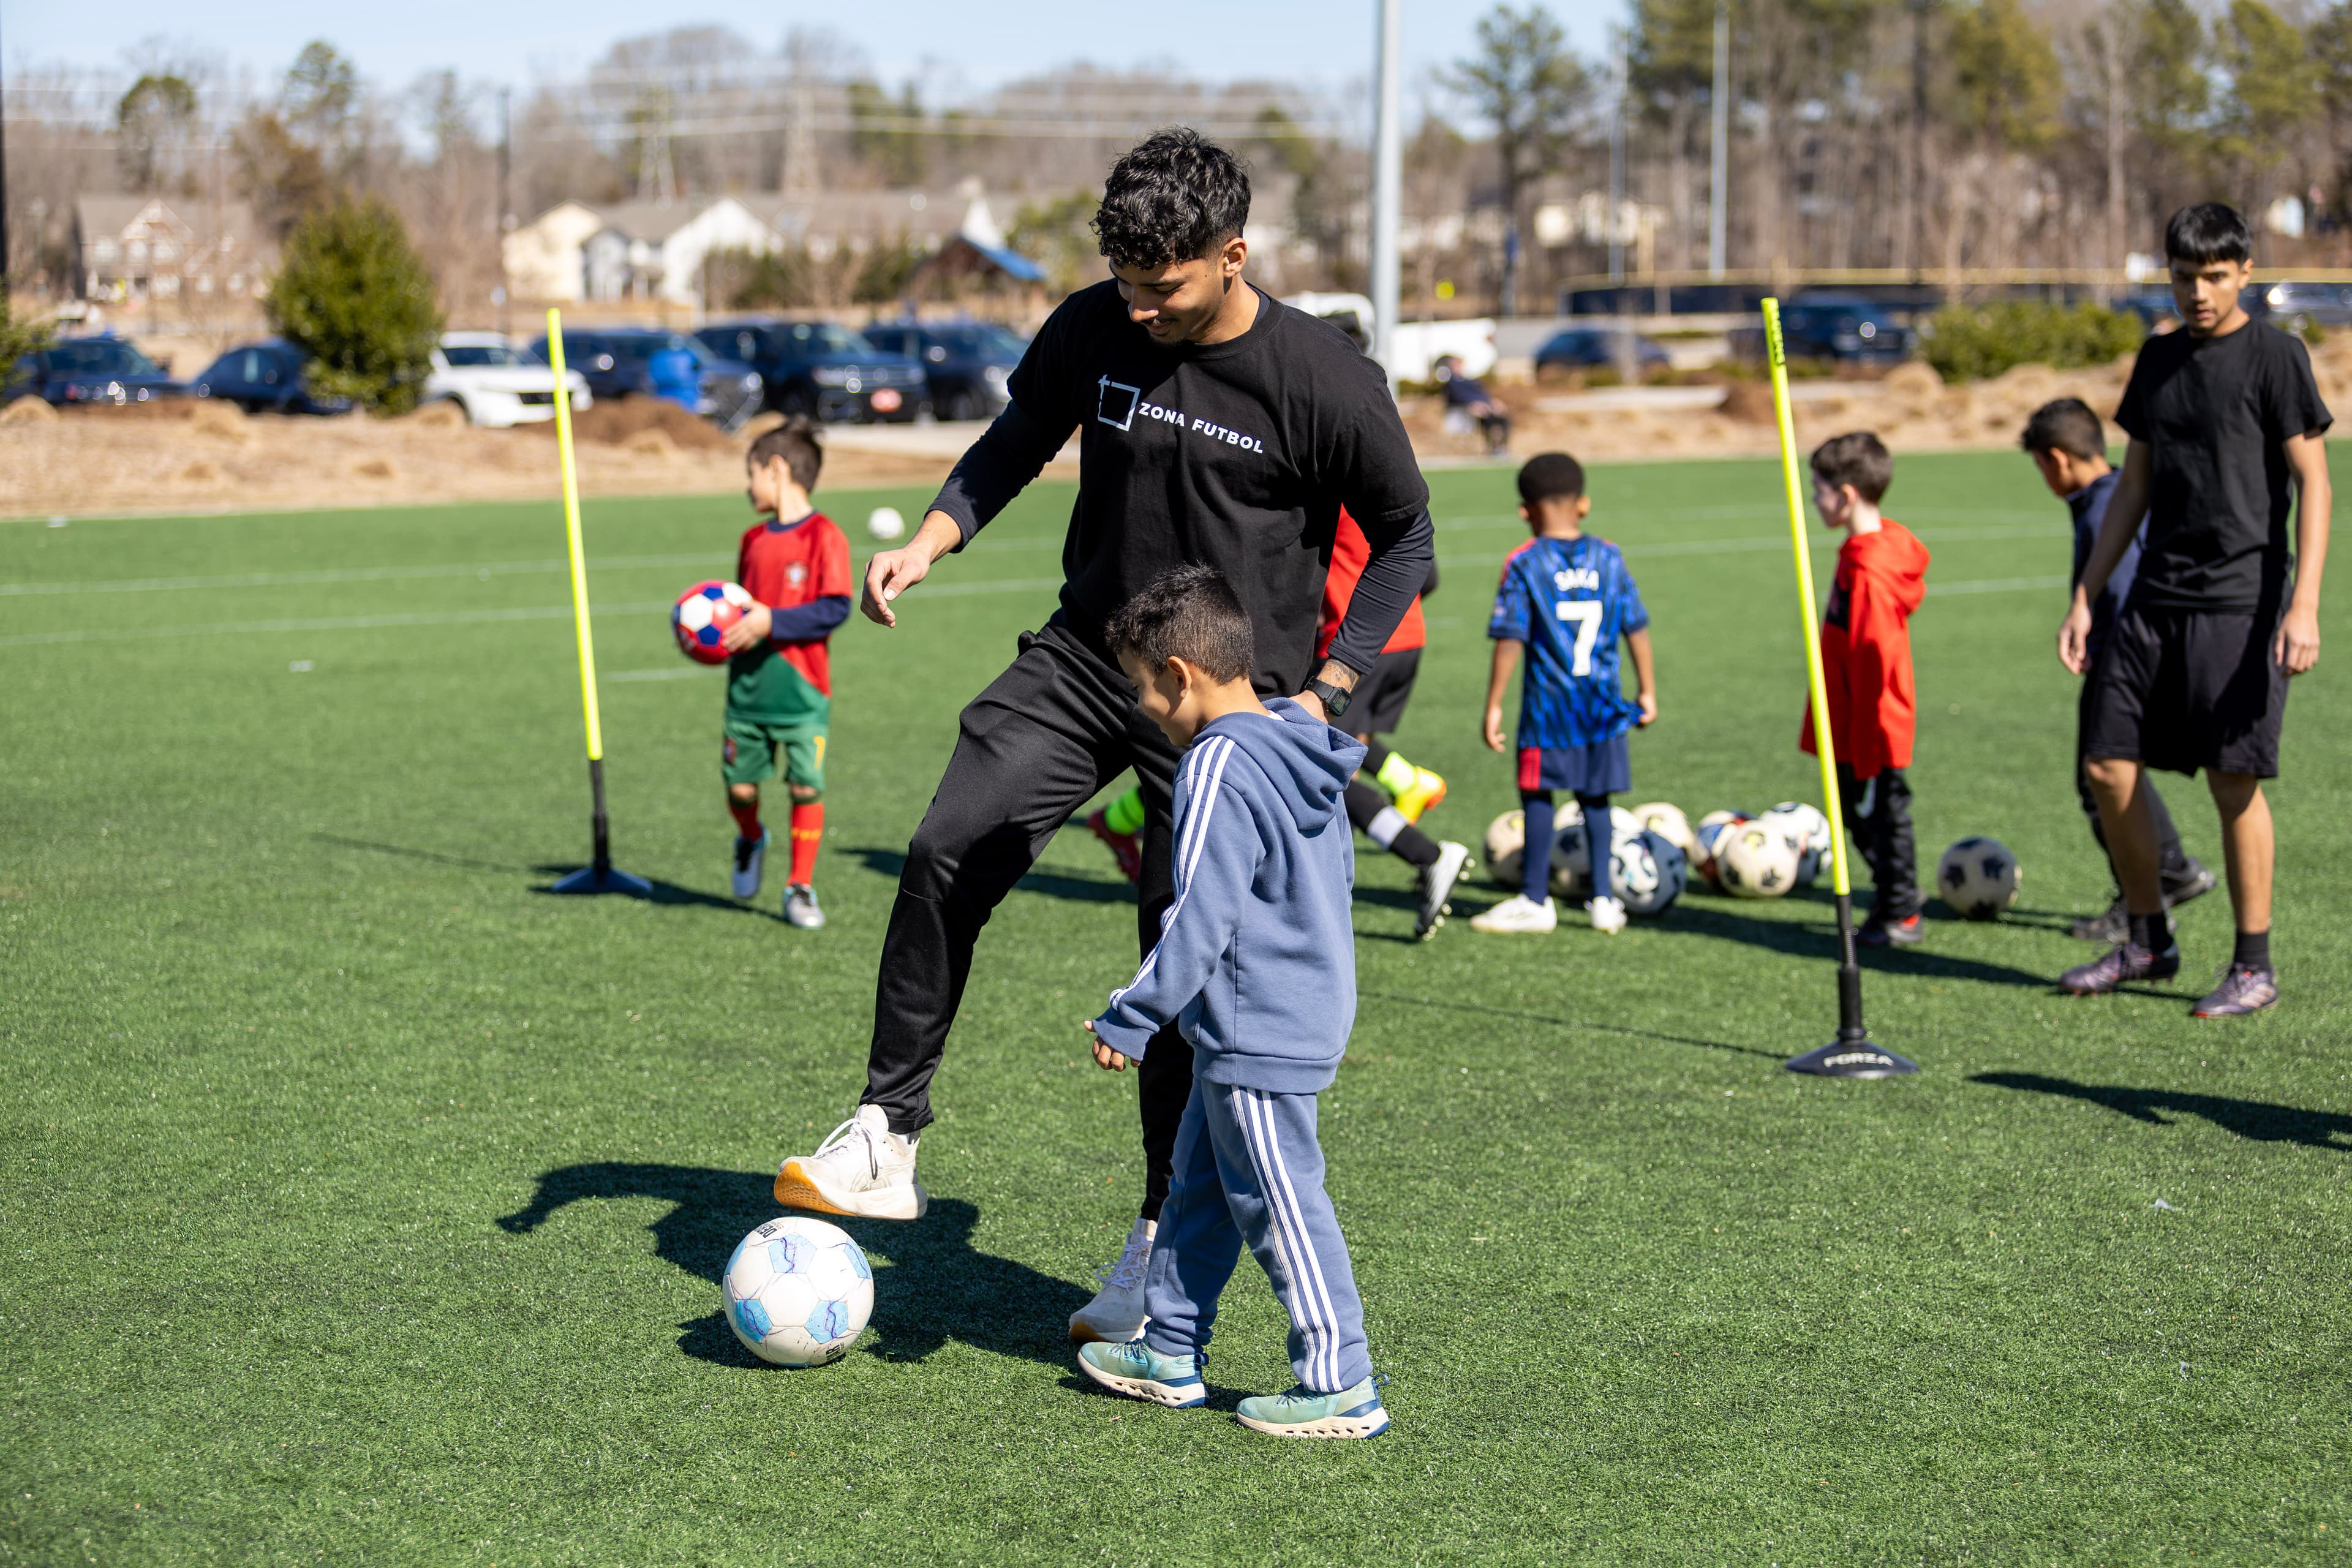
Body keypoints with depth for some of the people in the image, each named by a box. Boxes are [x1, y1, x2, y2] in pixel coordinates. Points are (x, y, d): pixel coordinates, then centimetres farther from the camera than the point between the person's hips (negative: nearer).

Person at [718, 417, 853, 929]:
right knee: (740, 786, 5)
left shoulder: (824, 537, -8)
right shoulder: (754, 539, 13)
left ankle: (801, 888, 7)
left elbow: (835, 609, -14)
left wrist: (771, 621, -20)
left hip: (802, 689, -5)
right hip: (748, 685, 5)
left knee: (806, 787, -5)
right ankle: (751, 841, 37)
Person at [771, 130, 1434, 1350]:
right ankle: (886, 1137, -5)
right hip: (1083, 660, 4)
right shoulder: (1093, 330, -4)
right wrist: (930, 540, -3)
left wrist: (1326, 690, -9)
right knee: (947, 854, -15)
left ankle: (1164, 1240, 12)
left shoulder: (1325, 380, -15)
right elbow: (1017, 441, 14)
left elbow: (1404, 536, -2)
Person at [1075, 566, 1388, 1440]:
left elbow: (1200, 920, -23)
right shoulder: (1302, 752, 9)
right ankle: (1170, 1352, 28)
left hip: (1259, 1039, -10)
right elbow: (1340, 873, 19)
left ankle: (1340, 1386, 5)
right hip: (1310, 1012, 10)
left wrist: (1131, 1019, -15)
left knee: (1280, 1205, -2)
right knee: (1199, 1184, 19)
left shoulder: (1219, 769, -21)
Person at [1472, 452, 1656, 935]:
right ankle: (1603, 899, 12)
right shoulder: (1609, 558, 5)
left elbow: (1510, 640, -9)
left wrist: (1494, 707, -5)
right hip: (1604, 702, 4)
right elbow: (1637, 629, 7)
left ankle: (1534, 900, 9)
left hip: (1549, 701, -4)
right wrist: (1647, 691, 16)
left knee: (1537, 795, 4)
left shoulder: (1524, 565, -6)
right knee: (1595, 797, 13)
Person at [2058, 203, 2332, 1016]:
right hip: (2156, 598, 6)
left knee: (2233, 782, -4)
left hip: (2243, 601, -6)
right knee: (2109, 767, 4)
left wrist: (2304, 604, -17)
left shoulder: (2275, 356, -5)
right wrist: (2085, 598, 14)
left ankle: (2253, 965, 8)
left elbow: (2312, 479, -8)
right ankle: (2147, 941, 20)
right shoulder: (2158, 359, 13)